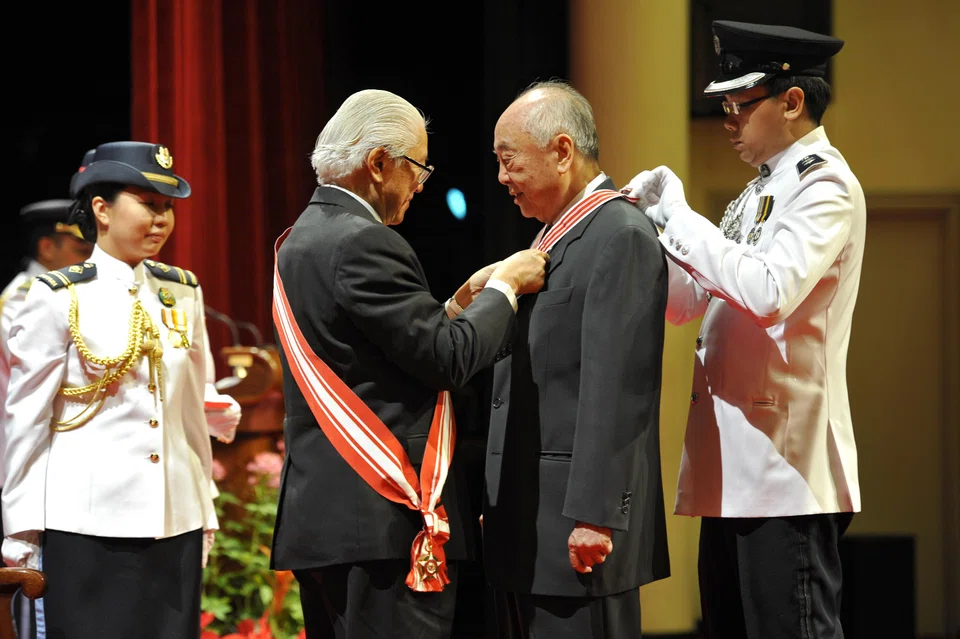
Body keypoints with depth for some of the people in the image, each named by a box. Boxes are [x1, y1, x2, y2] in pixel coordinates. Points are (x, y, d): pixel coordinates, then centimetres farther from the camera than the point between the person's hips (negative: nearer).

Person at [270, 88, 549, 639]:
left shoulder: (301, 240, 16)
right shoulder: (362, 243, -14)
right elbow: (449, 360, -15)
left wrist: (461, 302, 15)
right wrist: (505, 287, -2)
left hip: (316, 511, 10)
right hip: (383, 516, -10)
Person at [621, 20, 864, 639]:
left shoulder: (827, 187, -10)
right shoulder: (762, 189, 19)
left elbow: (769, 291, -26)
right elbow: (687, 299, 20)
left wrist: (678, 216, -17)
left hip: (785, 466, -10)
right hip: (731, 467, 10)